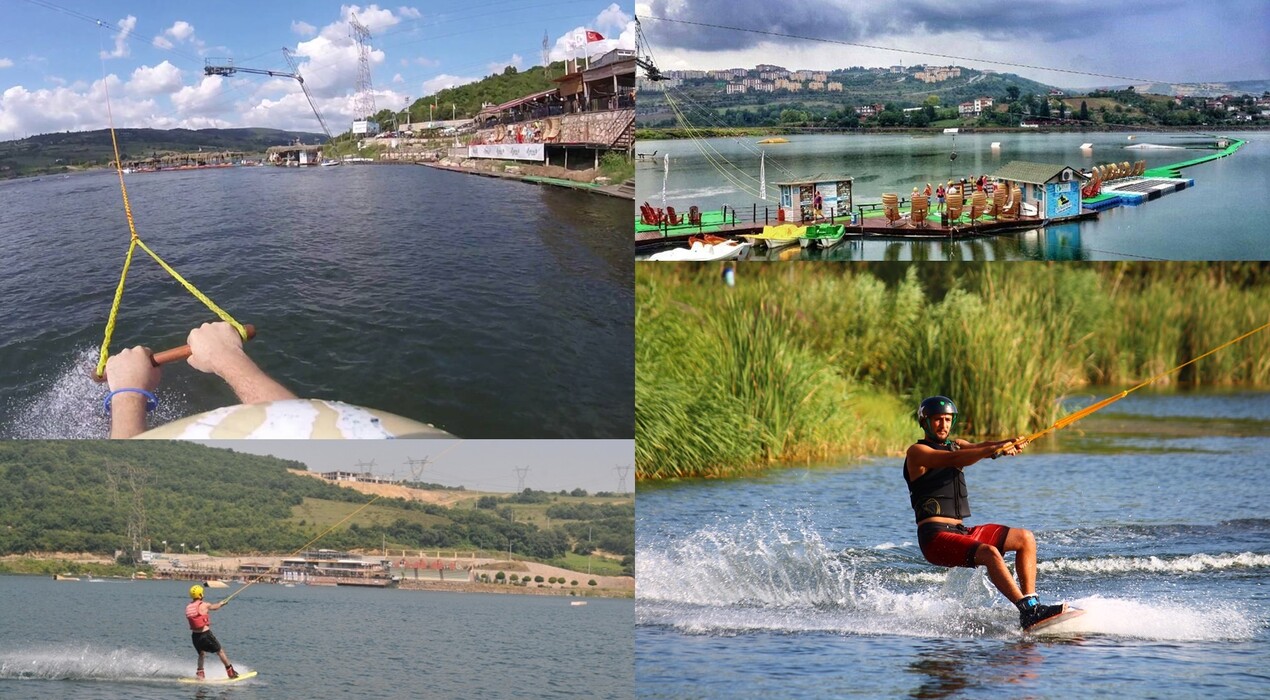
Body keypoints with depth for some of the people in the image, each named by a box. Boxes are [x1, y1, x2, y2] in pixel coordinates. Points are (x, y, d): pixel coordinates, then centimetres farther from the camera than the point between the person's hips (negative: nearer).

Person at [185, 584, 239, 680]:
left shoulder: (188, 608, 5)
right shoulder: (204, 605, -7)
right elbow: (215, 607, 13)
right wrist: (222, 603, 38)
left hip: (195, 635, 5)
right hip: (205, 634, -5)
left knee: (201, 654, 26)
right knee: (220, 651, 10)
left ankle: (200, 674, 16)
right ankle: (230, 672, 15)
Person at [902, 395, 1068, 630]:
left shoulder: (956, 445, 19)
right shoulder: (917, 452, -3)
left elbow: (980, 448, -2)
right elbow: (954, 460, -22)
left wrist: (1009, 444, -24)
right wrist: (995, 449, -33)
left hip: (961, 531, 8)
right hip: (935, 537, -8)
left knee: (1025, 538, 0)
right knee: (990, 553, -30)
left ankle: (1030, 601, -5)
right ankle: (1028, 611, -35)